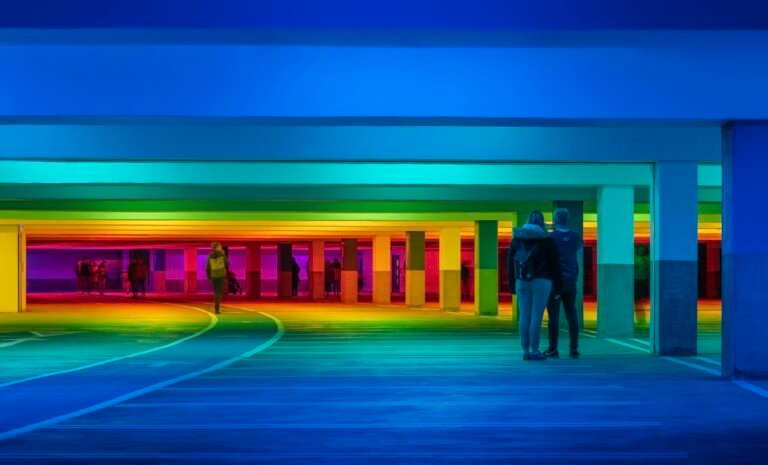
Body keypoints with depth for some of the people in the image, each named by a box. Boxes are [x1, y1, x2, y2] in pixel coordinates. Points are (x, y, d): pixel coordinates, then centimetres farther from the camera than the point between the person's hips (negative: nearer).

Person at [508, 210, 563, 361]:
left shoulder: (517, 238, 9)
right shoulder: (547, 240, 0)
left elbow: (510, 263, 8)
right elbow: (555, 265, 0)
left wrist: (512, 285, 11)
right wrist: (557, 288, 5)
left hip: (522, 282, 3)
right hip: (541, 282, -3)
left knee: (524, 316, 5)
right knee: (536, 316, -4)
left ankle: (525, 351, 6)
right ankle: (534, 351, -4)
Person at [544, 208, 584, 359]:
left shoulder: (551, 237, -9)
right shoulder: (575, 237, 4)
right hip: (570, 281, 4)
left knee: (553, 316, -1)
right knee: (571, 315, 7)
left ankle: (553, 349, -1)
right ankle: (574, 349, 6)